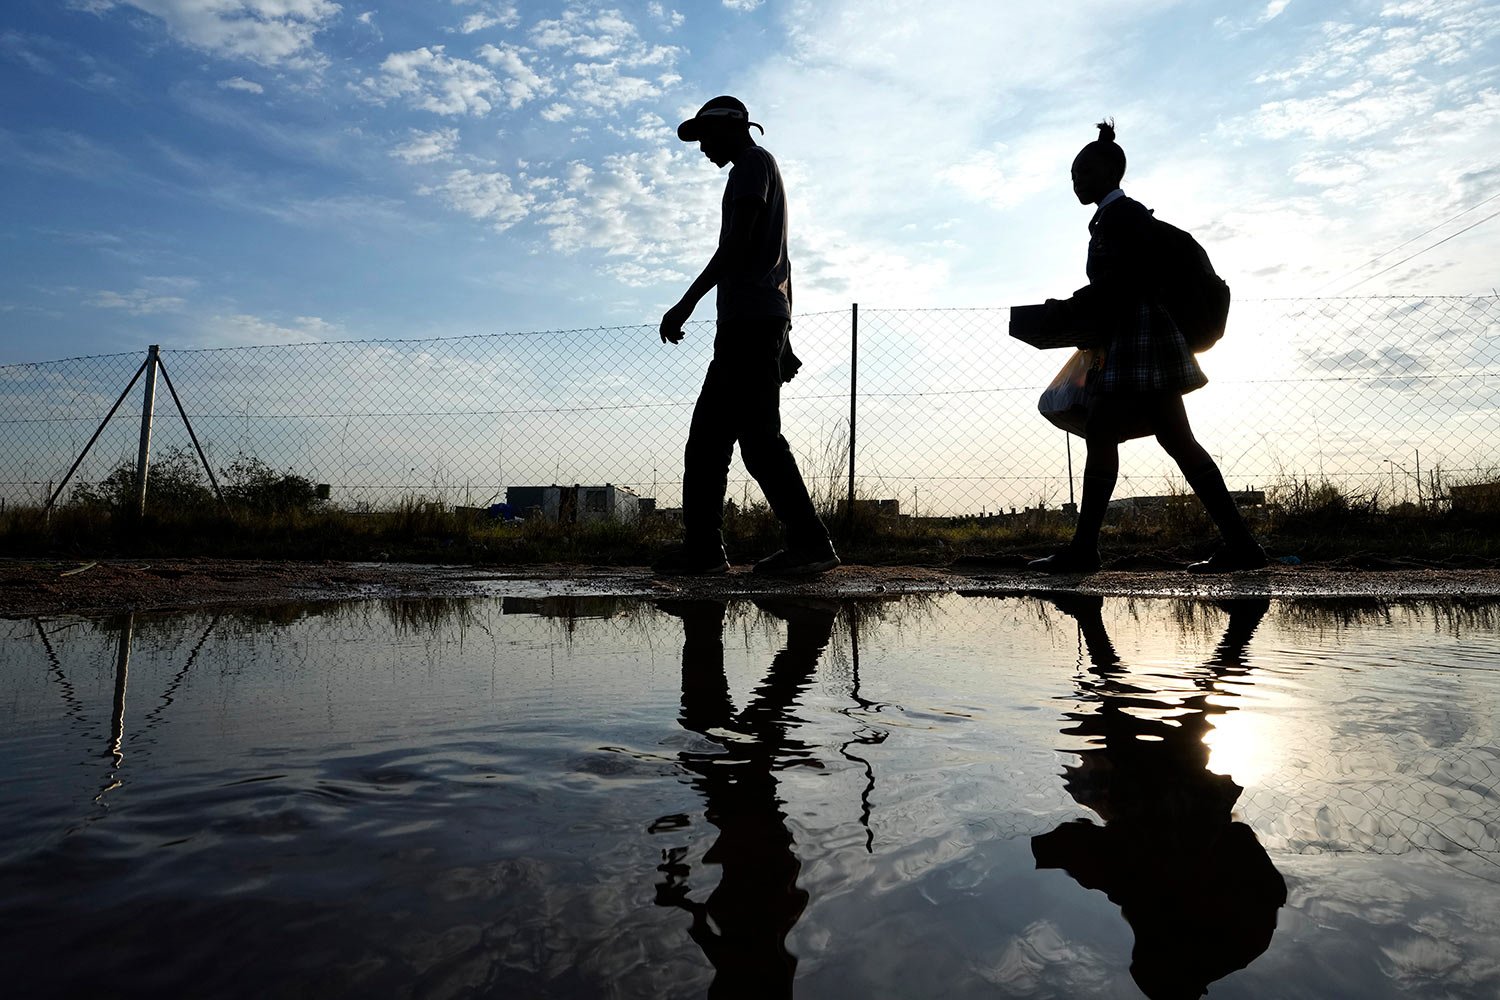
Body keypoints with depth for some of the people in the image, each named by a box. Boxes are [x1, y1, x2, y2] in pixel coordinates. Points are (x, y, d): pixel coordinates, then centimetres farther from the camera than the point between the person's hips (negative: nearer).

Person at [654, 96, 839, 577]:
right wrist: (783, 340, 24)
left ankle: (810, 542, -16)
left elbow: (736, 244, -14)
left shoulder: (753, 164, 2)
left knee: (757, 433, -16)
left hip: (750, 320, -10)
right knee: (707, 434, 6)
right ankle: (702, 547, 4)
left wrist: (686, 303, -17)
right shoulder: (757, 171, 31)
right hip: (755, 324, 10)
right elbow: (780, 263, 27)